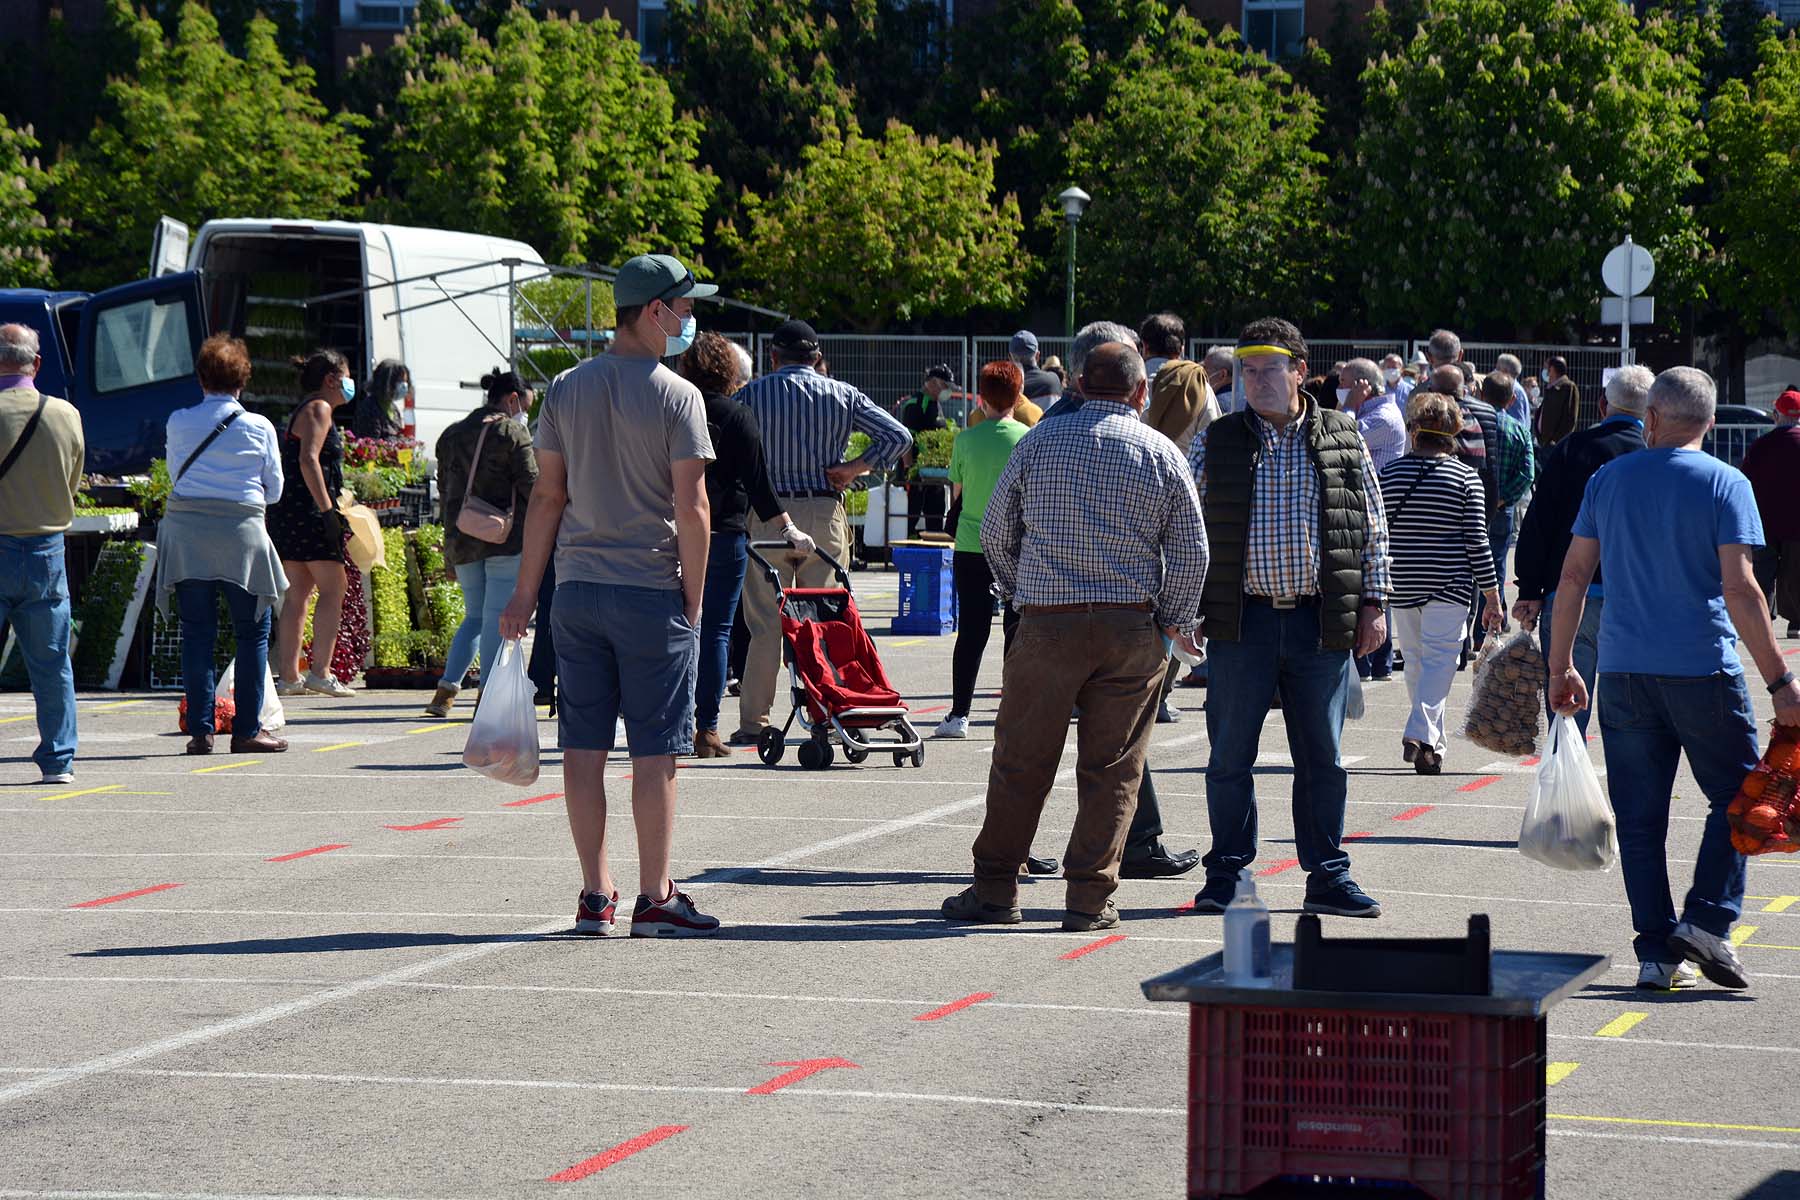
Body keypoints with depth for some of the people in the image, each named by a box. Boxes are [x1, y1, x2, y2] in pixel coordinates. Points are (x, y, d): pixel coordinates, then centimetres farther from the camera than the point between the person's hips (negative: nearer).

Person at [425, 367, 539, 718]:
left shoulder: (451, 436, 14)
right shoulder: (512, 432, -6)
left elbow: (444, 492, 18)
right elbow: (532, 487, -9)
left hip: (462, 540, 6)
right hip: (506, 538, -6)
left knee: (474, 616, 14)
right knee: (497, 616, -3)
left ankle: (445, 691, 2)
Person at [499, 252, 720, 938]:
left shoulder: (566, 389, 7)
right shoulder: (677, 397, -7)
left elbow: (546, 497, 9)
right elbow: (691, 509, -11)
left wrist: (525, 595, 12)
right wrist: (692, 601, -3)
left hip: (576, 590, 5)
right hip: (652, 593, -5)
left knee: (584, 748, 7)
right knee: (654, 752, 0)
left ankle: (595, 897, 11)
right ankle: (654, 899, 3)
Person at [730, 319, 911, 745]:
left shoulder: (753, 393, 2)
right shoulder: (843, 395, 6)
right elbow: (898, 436, -1)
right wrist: (854, 468, 2)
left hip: (770, 515, -1)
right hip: (826, 515, 1)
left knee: (766, 625, 2)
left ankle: (754, 722, 1)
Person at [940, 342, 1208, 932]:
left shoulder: (1039, 440, 3)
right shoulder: (1161, 452, 2)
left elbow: (996, 530, 9)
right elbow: (1192, 552, 2)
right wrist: (1176, 620, 15)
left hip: (1046, 622, 0)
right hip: (1131, 628, 0)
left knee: (1021, 761, 6)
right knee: (1111, 768, 5)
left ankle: (995, 888, 10)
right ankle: (1089, 898, 5)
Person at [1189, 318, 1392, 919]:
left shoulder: (1343, 440, 6)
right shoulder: (1215, 444, 5)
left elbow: (1373, 528, 10)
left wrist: (1372, 603, 4)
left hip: (1321, 621, 0)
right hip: (1242, 618, 0)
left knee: (1322, 756, 6)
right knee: (1230, 753, 3)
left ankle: (1327, 875, 14)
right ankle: (1226, 872, 13)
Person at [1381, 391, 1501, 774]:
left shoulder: (1389, 473, 2)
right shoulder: (1466, 477, -4)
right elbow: (1476, 541, -6)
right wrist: (1492, 596, -1)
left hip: (1402, 584, 3)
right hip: (1449, 584, -3)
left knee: (1416, 660, 14)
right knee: (1440, 660, -3)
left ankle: (1431, 741, 20)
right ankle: (1422, 733, -22)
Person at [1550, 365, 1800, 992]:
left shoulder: (1608, 480, 6)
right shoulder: (1725, 484, -5)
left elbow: (1572, 578, 7)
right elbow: (1740, 590, -12)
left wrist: (1560, 667, 15)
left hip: (1624, 672, 3)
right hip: (1703, 670, -3)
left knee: (1640, 817, 7)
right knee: (1736, 797, 10)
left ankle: (1656, 952, 5)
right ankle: (1708, 920, -5)